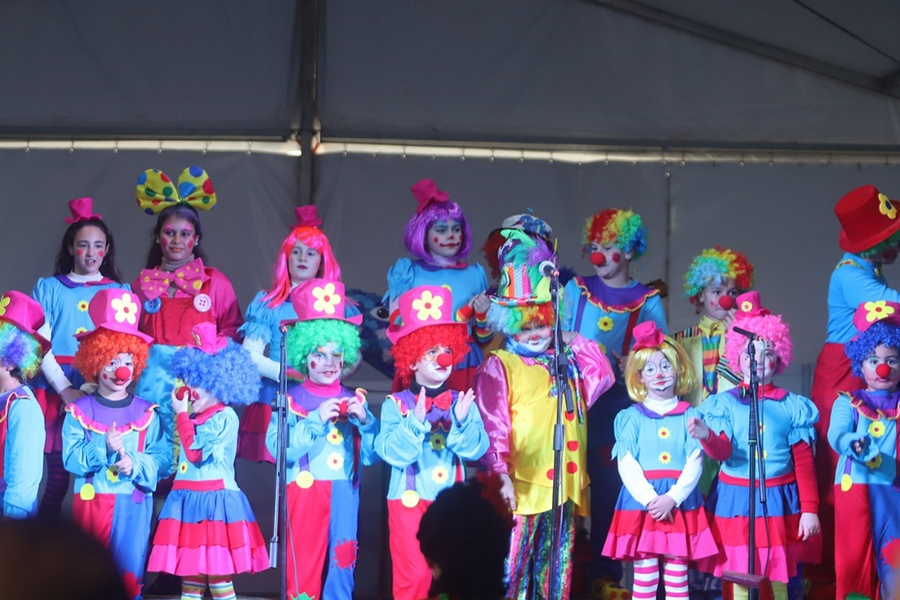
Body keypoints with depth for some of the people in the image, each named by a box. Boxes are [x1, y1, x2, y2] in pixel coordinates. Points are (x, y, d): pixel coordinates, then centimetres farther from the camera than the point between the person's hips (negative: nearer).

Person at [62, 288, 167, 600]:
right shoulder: (79, 411, 1)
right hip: (90, 502, 0)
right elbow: (71, 459, -8)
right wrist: (103, 448, -21)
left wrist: (135, 465, -20)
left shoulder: (146, 413, 3)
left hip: (134, 504, 0)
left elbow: (160, 459, -3)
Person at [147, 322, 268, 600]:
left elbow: (195, 451, -17)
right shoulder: (198, 418, 16)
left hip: (214, 503, -9)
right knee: (190, 575, 10)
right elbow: (176, 454, 18)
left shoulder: (224, 417, -12)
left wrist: (182, 414, -10)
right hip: (190, 502, 9)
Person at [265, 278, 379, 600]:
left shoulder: (354, 400, 9)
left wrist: (365, 421, -12)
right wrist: (316, 420, -20)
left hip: (344, 495, 3)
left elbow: (371, 456, 4)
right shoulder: (292, 399, 0)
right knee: (303, 567, -3)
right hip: (305, 493, -3)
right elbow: (279, 448, -14)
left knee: (341, 566, 5)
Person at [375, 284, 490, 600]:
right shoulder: (396, 404, -2)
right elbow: (392, 452, -15)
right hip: (409, 501, -3)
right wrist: (416, 420, -27)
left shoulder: (462, 402, 5)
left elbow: (477, 449, -7)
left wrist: (462, 422, -24)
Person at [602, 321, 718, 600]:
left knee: (677, 574, 2)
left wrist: (672, 498, -14)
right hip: (640, 503, 0)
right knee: (645, 575, -1)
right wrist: (650, 499, -14)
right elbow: (627, 464, -1)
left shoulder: (689, 416, 7)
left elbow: (695, 463, -1)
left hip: (680, 503, 1)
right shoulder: (632, 417, 7)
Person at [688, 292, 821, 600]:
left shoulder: (793, 406, 2)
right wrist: (707, 437, -33)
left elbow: (804, 462, 2)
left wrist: (809, 509, -2)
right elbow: (722, 451, -10)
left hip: (779, 500, 0)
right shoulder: (725, 403, 1)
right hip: (736, 499, 0)